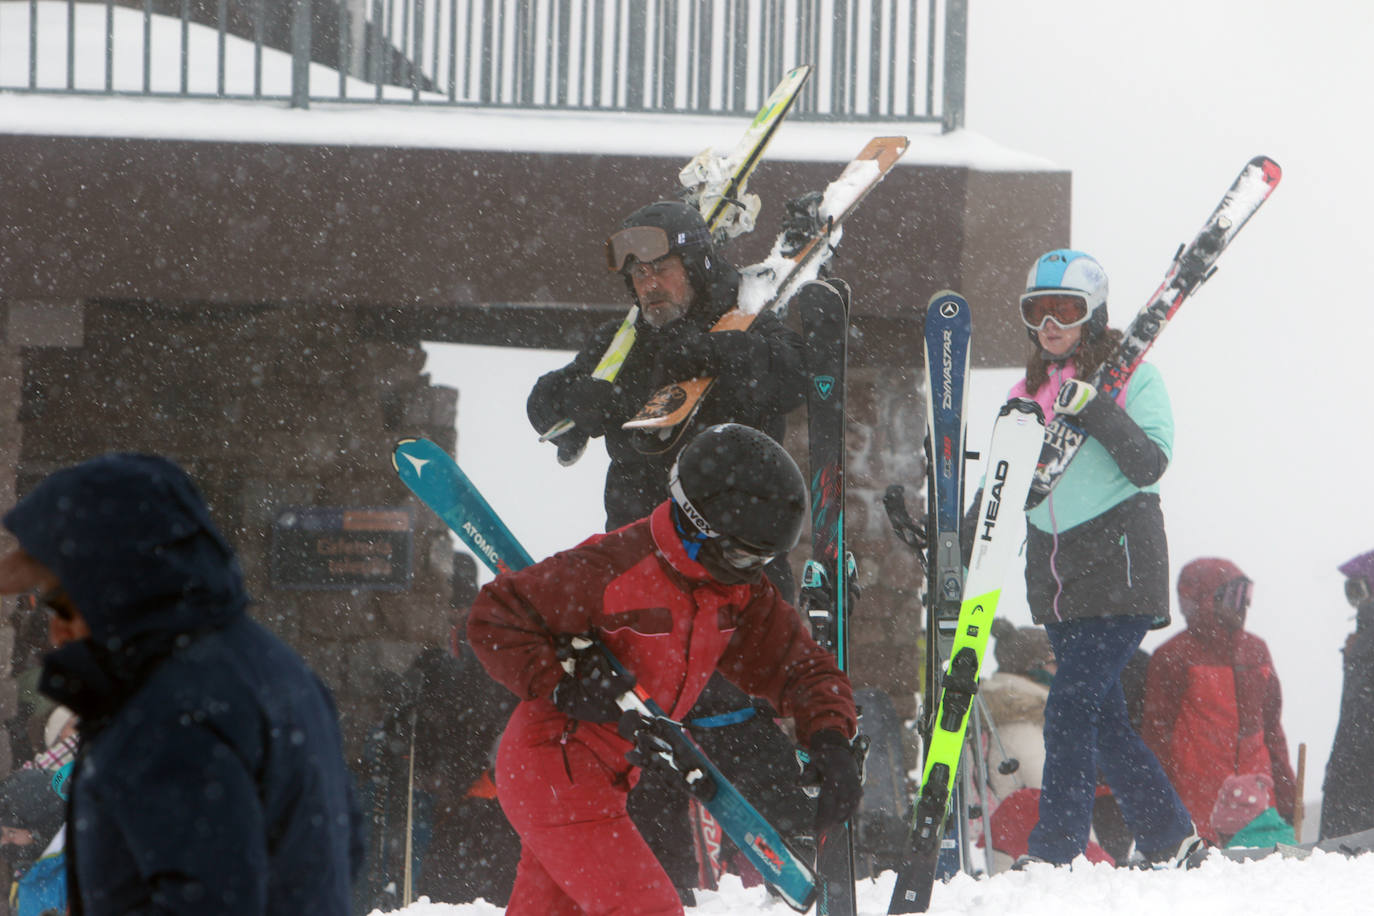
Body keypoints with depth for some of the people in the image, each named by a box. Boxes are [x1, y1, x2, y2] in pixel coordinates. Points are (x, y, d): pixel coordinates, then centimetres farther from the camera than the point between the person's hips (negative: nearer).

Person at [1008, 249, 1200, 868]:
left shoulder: (1131, 376, -2)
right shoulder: (1029, 391, 16)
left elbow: (1149, 467, -14)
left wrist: (1097, 412, -23)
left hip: (1120, 568, -7)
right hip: (1056, 577, 7)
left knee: (1071, 705, -16)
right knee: (1102, 716, 7)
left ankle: (1055, 852, -17)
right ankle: (1169, 837, 19)